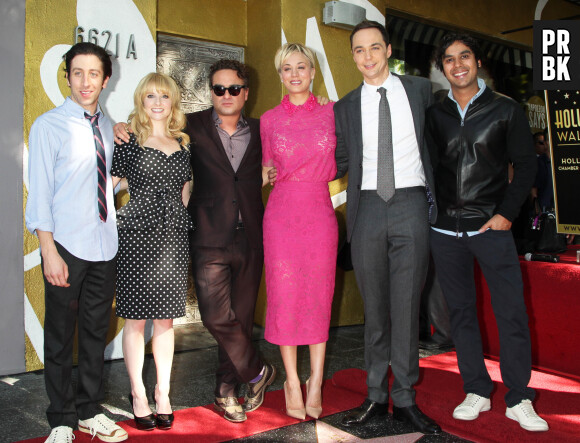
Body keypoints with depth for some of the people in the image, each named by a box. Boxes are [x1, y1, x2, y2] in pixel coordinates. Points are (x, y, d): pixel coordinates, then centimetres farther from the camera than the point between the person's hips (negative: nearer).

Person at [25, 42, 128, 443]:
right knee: (60, 337, 7)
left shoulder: (109, 127, 10)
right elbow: (40, 192, -9)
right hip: (67, 246, -5)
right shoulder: (48, 125, -5)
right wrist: (49, 252, -14)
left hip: (105, 247, 5)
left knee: (96, 332, 14)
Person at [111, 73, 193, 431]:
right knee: (136, 319, 3)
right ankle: (138, 395, 17)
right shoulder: (129, 141, 1)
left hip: (174, 238, 3)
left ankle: (163, 393, 21)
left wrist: (176, 216, 11)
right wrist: (116, 222, -3)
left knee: (166, 320, 9)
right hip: (138, 237, -3)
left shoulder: (182, 143, 12)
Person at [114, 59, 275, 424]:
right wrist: (123, 128, -4)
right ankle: (258, 372, 15)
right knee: (216, 316, -9)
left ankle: (226, 390, 25)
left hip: (250, 240, 2)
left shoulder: (259, 131, 11)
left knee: (241, 317, 7)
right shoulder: (193, 126, 4)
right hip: (210, 240, -2)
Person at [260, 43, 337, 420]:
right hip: (282, 214, 0)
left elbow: (336, 165, 15)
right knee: (284, 295, 1)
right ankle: (293, 382, 16)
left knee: (319, 296, 2)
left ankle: (315, 383, 14)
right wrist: (268, 174, 1)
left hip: (320, 212, 0)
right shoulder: (269, 120, 6)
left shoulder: (331, 113, 6)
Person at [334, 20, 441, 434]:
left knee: (406, 305, 0)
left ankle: (404, 399, 12)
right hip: (367, 208, 1)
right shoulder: (345, 107, 10)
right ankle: (377, 396, 17)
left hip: (411, 205, -1)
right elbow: (340, 163, 12)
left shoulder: (419, 90, 8)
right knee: (374, 307, 6)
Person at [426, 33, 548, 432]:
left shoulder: (505, 110, 4)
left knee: (511, 311, -4)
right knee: (461, 310, 7)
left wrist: (507, 213, -6)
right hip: (446, 229, 3)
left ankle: (518, 398, 9)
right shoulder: (435, 115, 10)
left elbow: (526, 164, 3)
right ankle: (477, 391, 19)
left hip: (492, 226, -2)